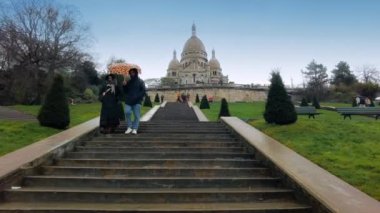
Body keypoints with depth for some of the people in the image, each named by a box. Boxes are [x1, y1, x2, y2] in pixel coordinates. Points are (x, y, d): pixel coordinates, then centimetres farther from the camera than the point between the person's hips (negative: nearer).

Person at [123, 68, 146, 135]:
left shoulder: (140, 82, 4)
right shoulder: (128, 82, 18)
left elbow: (143, 91, -3)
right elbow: (125, 92, 18)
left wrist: (137, 97, -15)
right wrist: (124, 86, 0)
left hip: (137, 101, -3)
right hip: (128, 101, 3)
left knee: (136, 116, -3)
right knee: (127, 112, -14)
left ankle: (135, 129, 4)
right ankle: (129, 127, -3)